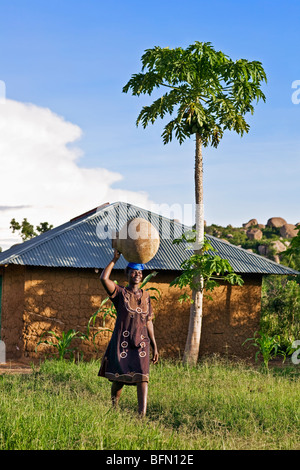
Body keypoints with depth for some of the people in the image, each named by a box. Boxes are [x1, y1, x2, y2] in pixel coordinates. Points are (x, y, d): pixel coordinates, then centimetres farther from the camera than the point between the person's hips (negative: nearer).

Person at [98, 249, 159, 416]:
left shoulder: (146, 296, 15)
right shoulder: (120, 293, 4)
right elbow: (104, 278, -15)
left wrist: (155, 346, 14)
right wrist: (115, 259, -8)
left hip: (141, 342, 3)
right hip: (122, 341, -2)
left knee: (142, 377, -12)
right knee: (119, 379, 1)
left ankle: (143, 415, -19)